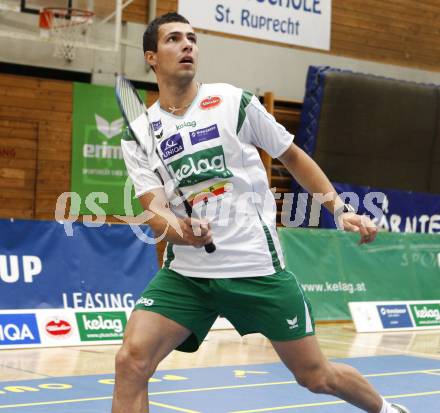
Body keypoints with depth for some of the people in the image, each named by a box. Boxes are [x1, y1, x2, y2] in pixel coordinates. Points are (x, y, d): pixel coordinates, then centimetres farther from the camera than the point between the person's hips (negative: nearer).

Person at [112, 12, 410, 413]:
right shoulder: (138, 136, 4)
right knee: (131, 361, -18)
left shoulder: (233, 101, 1)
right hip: (186, 272, 2)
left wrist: (341, 209, 5)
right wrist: (179, 229, -28)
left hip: (256, 266, -1)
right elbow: (154, 207, -5)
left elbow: (293, 156, 11)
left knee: (316, 376, 6)